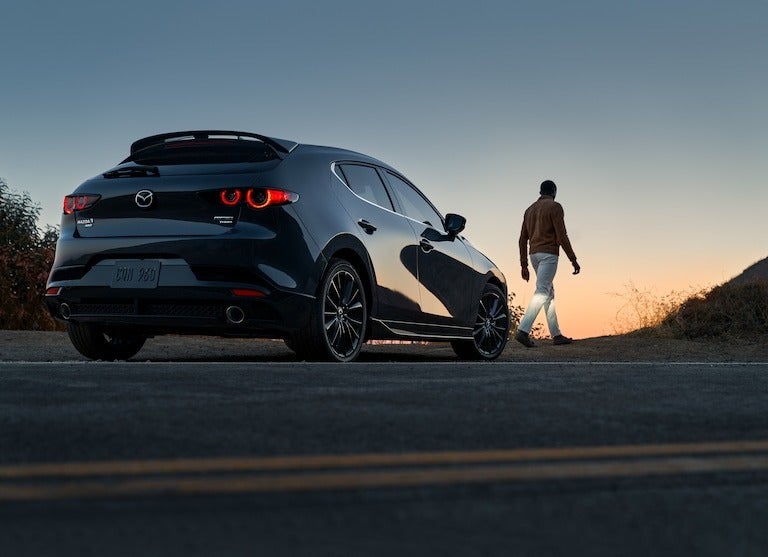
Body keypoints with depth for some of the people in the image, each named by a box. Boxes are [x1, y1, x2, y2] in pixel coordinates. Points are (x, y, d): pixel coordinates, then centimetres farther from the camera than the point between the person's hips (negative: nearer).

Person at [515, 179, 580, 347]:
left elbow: (523, 240, 14)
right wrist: (573, 260, -8)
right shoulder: (555, 207, -5)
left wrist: (524, 265, 17)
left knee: (549, 293, 13)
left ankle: (556, 335, 13)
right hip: (549, 254, -8)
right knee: (542, 292, -14)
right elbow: (561, 236, -13)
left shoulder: (530, 209, 17)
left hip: (534, 254, 8)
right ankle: (523, 331, -28)